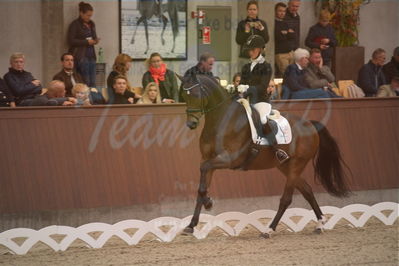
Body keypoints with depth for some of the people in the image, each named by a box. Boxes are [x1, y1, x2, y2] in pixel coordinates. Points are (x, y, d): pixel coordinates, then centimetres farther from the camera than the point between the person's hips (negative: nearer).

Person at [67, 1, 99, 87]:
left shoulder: (91, 24, 17)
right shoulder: (75, 24, -5)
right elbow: (71, 41, -11)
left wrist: (96, 40, 3)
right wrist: (87, 42, -14)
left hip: (91, 55, 7)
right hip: (81, 56, -7)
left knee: (92, 83, 1)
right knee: (85, 82, -11)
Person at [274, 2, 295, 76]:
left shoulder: (285, 23, 18)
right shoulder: (273, 23, -5)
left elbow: (293, 36, 8)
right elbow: (278, 37, -16)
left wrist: (285, 33, -8)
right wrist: (288, 33, 1)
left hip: (290, 52, 7)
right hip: (280, 54, -7)